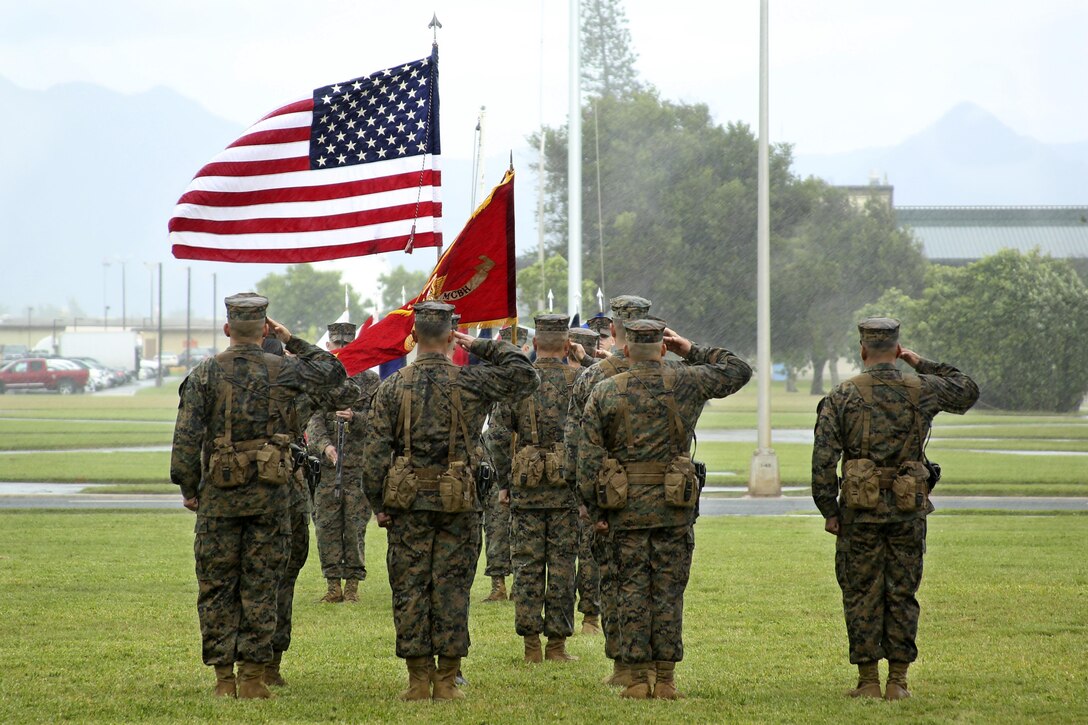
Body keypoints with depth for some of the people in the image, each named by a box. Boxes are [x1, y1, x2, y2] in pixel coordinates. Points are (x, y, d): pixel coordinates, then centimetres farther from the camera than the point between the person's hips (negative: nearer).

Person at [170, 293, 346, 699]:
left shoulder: (204, 375, -3)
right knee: (260, 588, 4)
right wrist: (293, 342, 18)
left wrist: (188, 489, 3)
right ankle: (253, 677, 2)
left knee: (216, 588, 6)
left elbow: (186, 439, -7)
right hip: (271, 493, 1)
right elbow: (333, 371, 18)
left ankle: (224, 679, 4)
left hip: (218, 495, -1)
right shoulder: (284, 371, 0)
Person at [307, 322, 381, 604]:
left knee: (355, 525, -1)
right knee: (326, 525, 0)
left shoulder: (370, 381, 6)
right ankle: (333, 585, 6)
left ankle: (352, 585, 6)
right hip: (326, 464, 1)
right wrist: (324, 445, -20)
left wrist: (354, 418, -16)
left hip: (358, 464, -1)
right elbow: (313, 420, -2)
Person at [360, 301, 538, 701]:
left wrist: (378, 504, 6)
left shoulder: (392, 386, -1)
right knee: (452, 590, 3)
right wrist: (484, 347, 9)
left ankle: (418, 680, 4)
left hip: (407, 502, 1)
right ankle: (447, 680, 4)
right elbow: (525, 375, 7)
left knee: (410, 590, 4)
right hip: (458, 502, 0)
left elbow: (375, 453, -2)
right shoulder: (471, 382, -4)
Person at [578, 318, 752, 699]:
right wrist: (692, 351, 17)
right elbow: (738, 370, 13)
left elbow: (588, 457, -1)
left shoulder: (604, 392, 0)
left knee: (632, 593, 4)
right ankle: (665, 680, 4)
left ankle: (637, 679, 2)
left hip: (625, 507, 0)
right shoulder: (685, 383, -1)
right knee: (668, 592, 4)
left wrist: (596, 510, 5)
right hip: (674, 506, 0)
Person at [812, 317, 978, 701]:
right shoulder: (922, 391, 1)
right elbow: (968, 390, 21)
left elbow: (823, 458, -7)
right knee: (903, 595, 8)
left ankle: (868, 680, 5)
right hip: (908, 510, 1)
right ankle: (897, 681, 8)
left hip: (860, 510, -1)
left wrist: (829, 510, 1)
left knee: (862, 596, 5)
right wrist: (922, 364, 20)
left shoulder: (842, 396, -3)